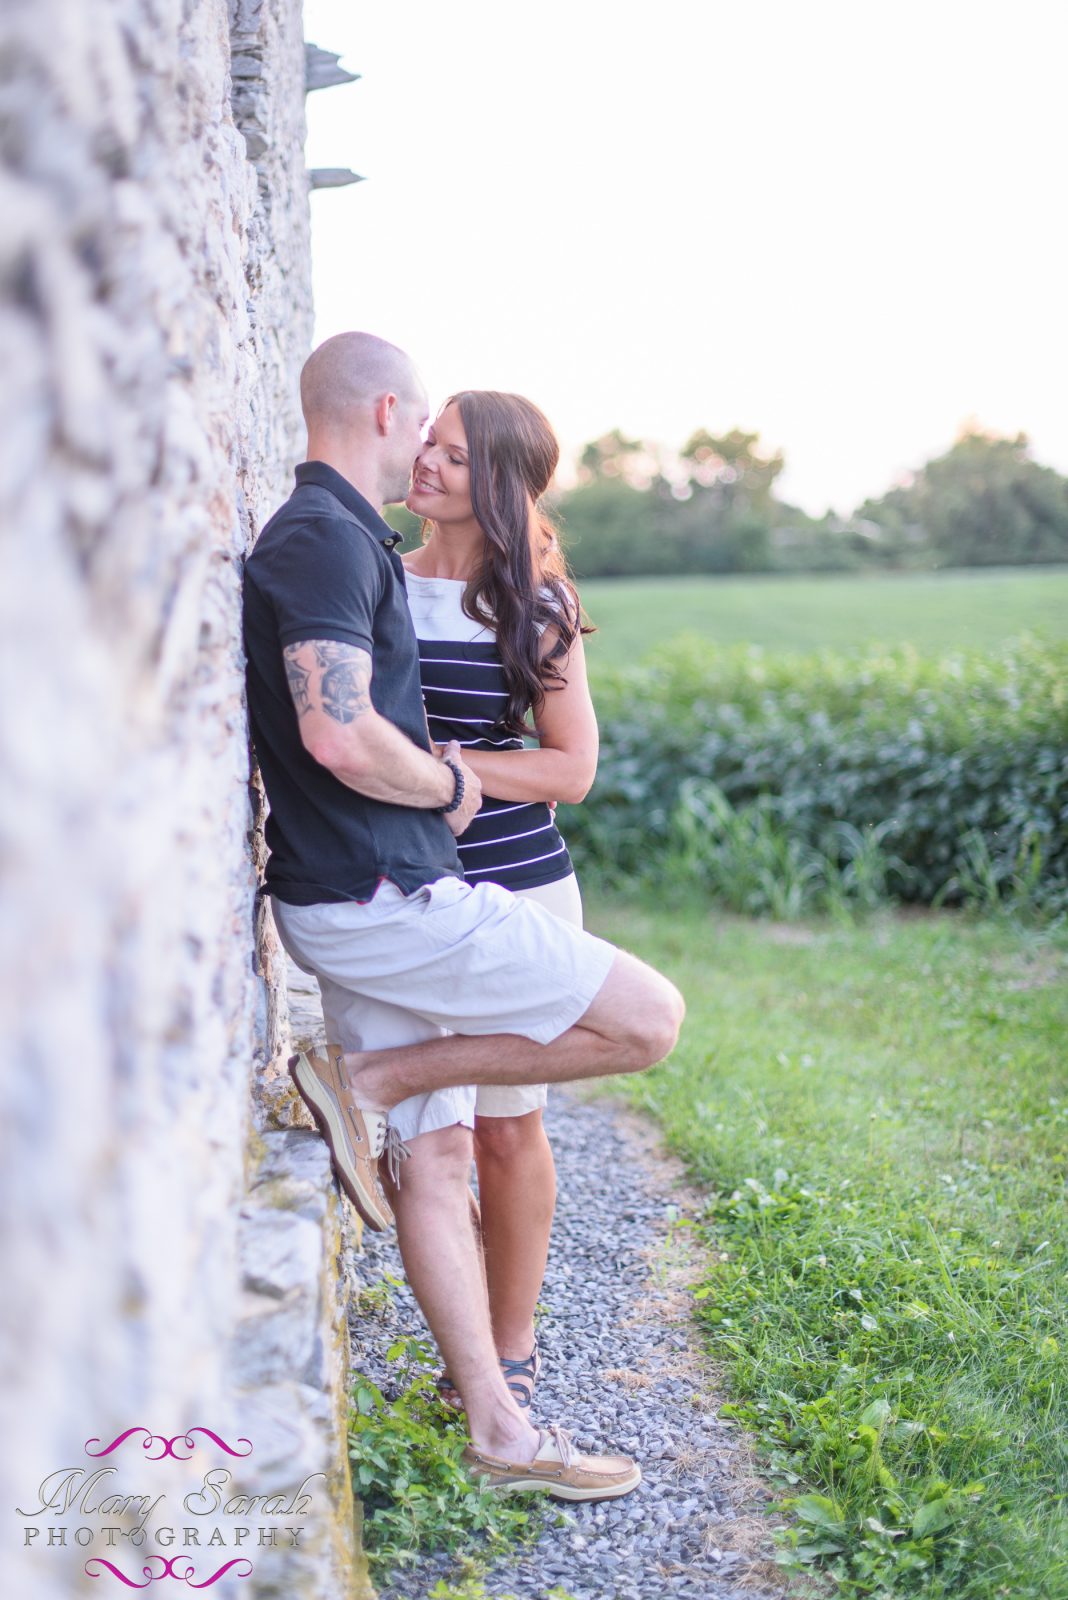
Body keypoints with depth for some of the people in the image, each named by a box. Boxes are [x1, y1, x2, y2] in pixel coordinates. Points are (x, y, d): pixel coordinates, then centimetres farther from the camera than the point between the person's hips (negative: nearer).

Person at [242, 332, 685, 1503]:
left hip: (377, 899, 10)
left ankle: (499, 1429, 20)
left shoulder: (328, 537, 18)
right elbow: (342, 739, -26)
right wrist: (448, 784, -9)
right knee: (648, 1017, -8)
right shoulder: (325, 538, -14)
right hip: (379, 899, -10)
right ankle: (369, 1080, -3)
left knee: (435, 1160, 12)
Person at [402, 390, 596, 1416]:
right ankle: (464, 1341, 22)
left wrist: (438, 762, -16)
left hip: (515, 890, -2)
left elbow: (572, 768, -5)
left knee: (507, 1127, 6)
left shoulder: (535, 608, -2)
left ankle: (512, 1348, 22)